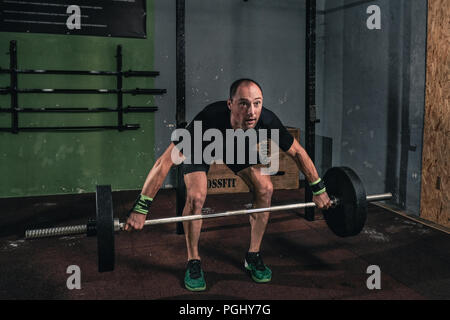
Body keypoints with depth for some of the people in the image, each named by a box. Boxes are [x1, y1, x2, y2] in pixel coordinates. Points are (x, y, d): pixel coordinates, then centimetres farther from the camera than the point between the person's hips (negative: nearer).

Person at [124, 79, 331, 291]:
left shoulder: (266, 120, -35)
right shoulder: (209, 120, -46)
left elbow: (297, 152, -16)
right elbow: (165, 162, -42)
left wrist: (318, 190, -8)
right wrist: (140, 209, -42)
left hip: (238, 146, 4)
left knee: (265, 189, -12)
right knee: (196, 197, -24)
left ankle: (253, 256, 7)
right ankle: (193, 263, -1)